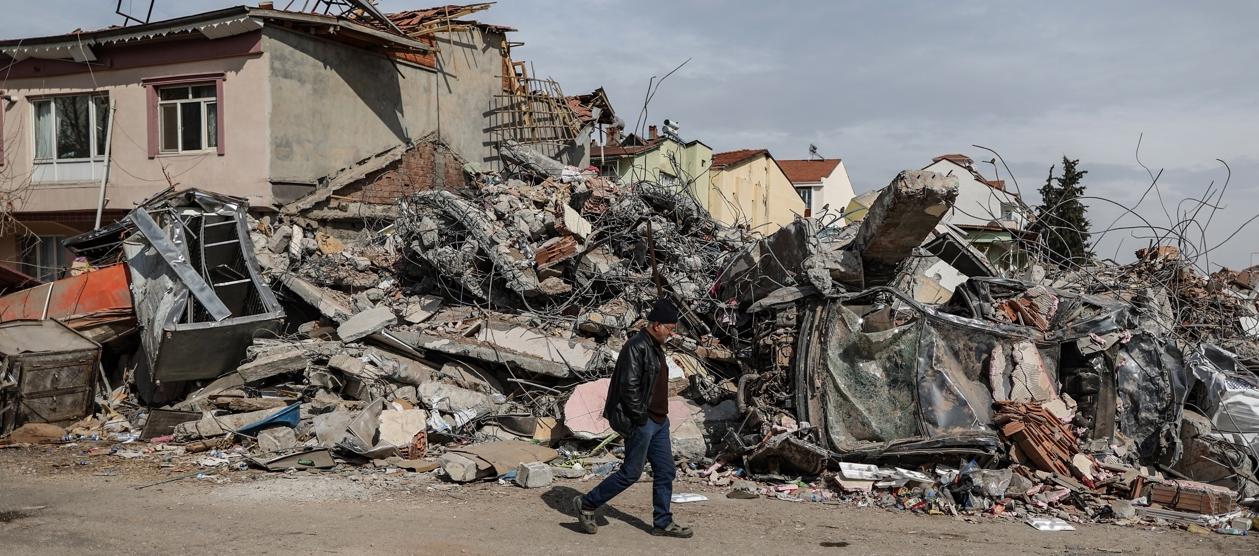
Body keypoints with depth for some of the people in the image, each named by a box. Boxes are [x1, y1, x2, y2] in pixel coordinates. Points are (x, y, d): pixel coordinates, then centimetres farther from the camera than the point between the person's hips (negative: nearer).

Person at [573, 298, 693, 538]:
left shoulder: (655, 347, 14)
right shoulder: (637, 346, -17)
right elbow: (629, 386, -23)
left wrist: (661, 415, 14)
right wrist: (640, 418, -18)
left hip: (659, 421, 10)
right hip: (641, 422, -10)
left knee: (666, 472, 10)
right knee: (631, 473, -1)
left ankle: (663, 523, 20)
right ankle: (586, 504, 12)